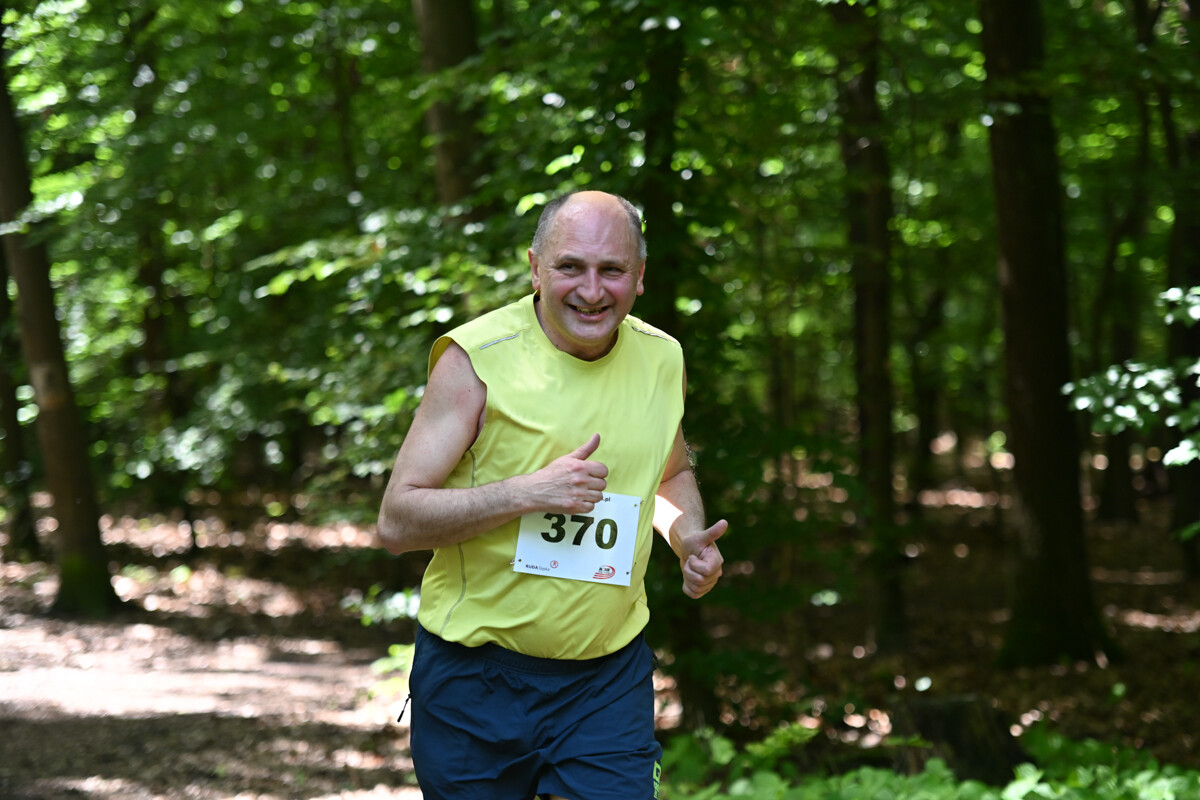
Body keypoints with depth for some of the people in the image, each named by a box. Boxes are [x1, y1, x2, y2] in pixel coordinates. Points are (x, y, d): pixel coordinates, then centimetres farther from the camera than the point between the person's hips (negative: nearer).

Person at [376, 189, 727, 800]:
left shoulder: (661, 360, 4)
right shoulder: (477, 358, -12)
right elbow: (396, 521, -14)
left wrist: (690, 538, 3)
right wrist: (530, 491, -25)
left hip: (610, 679, 3)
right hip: (475, 675, -3)